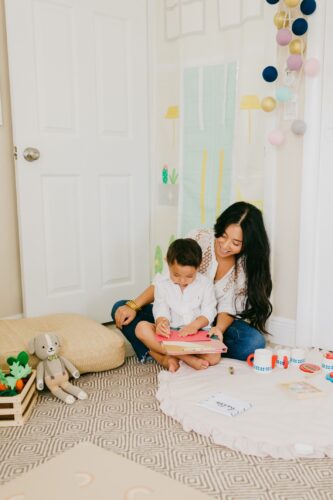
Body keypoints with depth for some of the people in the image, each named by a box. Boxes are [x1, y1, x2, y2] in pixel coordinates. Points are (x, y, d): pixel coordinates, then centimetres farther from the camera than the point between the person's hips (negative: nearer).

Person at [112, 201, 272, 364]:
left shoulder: (248, 264, -9)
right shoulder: (199, 238, -13)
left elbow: (228, 307, -11)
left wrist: (219, 329, -33)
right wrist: (133, 306, -22)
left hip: (216, 322, 0)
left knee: (254, 342, -32)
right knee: (120, 309, -16)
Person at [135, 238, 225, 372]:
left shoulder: (205, 284, 2)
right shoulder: (161, 282, 3)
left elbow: (208, 312, -2)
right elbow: (161, 309, -3)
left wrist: (194, 325, -22)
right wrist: (161, 322, -27)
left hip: (197, 332, -1)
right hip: (170, 332, 1)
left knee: (213, 357, -28)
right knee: (142, 328, -28)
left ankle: (164, 357, -22)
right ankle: (186, 357, -30)